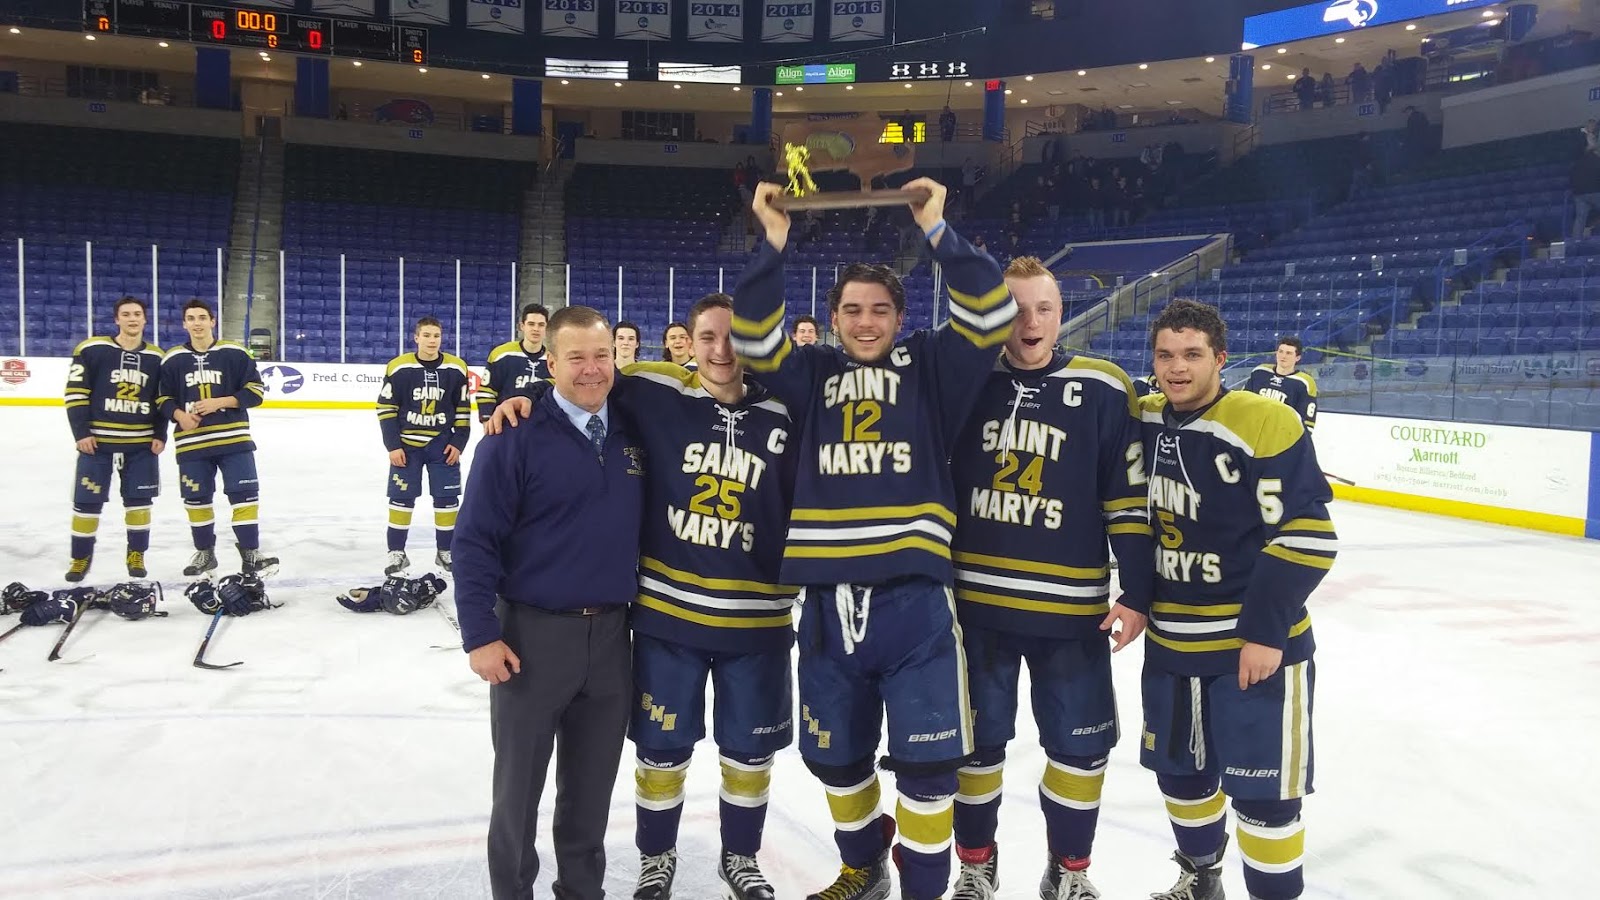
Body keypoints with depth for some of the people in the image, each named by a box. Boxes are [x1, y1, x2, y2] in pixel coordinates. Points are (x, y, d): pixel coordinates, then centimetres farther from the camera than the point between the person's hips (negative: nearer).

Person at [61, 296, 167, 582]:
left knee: (139, 500, 7)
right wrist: (81, 433, -10)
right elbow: (75, 394, -5)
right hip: (97, 440, -2)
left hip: (142, 443, 2)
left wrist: (160, 435, 3)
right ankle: (81, 557, 18)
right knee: (87, 502, 2)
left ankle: (136, 555, 21)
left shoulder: (156, 357, 6)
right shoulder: (91, 349, -5)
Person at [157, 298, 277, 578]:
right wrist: (179, 415, -8)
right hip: (192, 442, 2)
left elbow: (255, 391, -3)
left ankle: (250, 554, 3)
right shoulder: (172, 359, 6)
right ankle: (205, 552, 27)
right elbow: (164, 399, 12)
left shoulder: (235, 353, -1)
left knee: (244, 494, -5)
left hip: (233, 438, -2)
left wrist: (220, 402, -14)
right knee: (196, 499, 10)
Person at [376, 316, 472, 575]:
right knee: (401, 496, 2)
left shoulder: (456, 368, -4)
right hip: (407, 443, -1)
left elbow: (463, 410, 3)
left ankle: (445, 552, 16)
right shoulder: (398, 367, -9)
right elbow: (386, 409, -4)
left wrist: (458, 443, -3)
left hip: (442, 443, 1)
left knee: (447, 497, 3)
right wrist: (393, 446, -8)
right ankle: (396, 552, 14)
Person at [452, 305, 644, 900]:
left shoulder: (633, 433, 4)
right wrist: (480, 634, -14)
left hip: (611, 632, 4)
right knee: (519, 780, 11)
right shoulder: (516, 435, -12)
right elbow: (474, 538, -11)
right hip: (533, 633, -4)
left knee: (593, 780, 16)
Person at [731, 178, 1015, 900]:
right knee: (836, 756, 18)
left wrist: (937, 231, -15)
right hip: (829, 605, 3)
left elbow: (991, 313, -9)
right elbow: (752, 337, -6)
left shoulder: (930, 368, 3)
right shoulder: (811, 374, 8)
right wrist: (773, 246, -14)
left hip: (915, 601, -3)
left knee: (926, 762, 3)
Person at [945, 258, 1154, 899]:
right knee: (975, 739, 13)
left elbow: (1130, 501, -2)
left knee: (1081, 744, 9)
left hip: (1069, 606, -1)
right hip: (975, 601, 1)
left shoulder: (1103, 390, -5)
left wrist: (1137, 593, -4)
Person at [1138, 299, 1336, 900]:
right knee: (1179, 771, 20)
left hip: (1256, 641, -6)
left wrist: (1265, 631, -20)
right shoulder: (1143, 421, 1)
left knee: (1261, 789, 1)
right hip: (1170, 640, 7)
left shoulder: (1264, 424, -19)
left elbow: (1308, 537, -20)